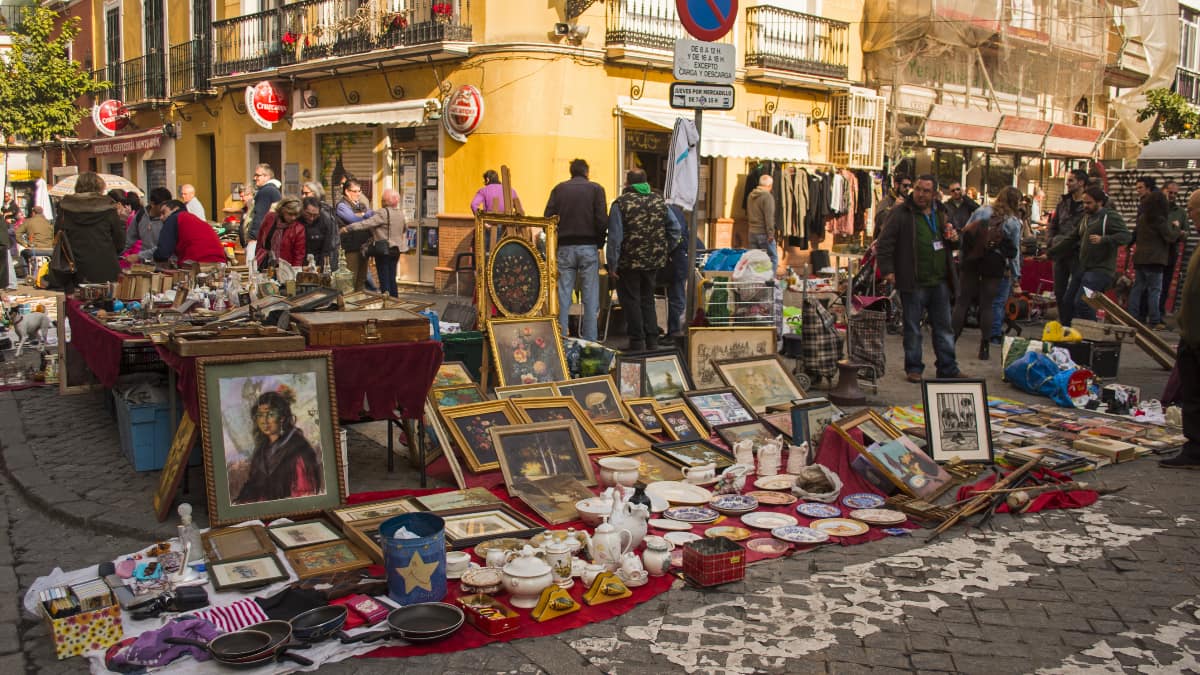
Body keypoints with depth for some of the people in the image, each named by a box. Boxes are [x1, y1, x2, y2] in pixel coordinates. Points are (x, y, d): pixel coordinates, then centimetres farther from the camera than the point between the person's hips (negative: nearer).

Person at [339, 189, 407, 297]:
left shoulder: (383, 213, -19)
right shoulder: (401, 213, 4)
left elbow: (367, 223, -24)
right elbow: (405, 227, 20)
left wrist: (348, 228, -22)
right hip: (396, 249, 7)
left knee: (384, 279, -1)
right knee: (392, 278, 14)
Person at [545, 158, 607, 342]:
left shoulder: (559, 189, 8)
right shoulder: (596, 189, 2)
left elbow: (548, 218, 1)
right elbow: (602, 221, -6)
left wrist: (555, 243, 9)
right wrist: (599, 244, 5)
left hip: (564, 248, 2)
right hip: (588, 247, -2)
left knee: (563, 297, 4)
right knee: (590, 298, 1)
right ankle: (589, 341, 0)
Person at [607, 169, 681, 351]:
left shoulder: (621, 203, -9)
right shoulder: (659, 201, 6)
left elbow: (615, 237, -13)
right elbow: (676, 229, 5)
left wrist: (612, 265, -9)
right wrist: (665, 250, 13)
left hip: (630, 261, -5)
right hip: (654, 261, 5)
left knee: (631, 301, 6)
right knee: (647, 299, 18)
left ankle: (637, 342, 6)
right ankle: (652, 341, 16)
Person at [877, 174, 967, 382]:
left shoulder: (940, 214, 14)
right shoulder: (900, 213, -6)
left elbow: (948, 240, 29)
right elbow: (884, 244, -8)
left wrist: (954, 239, 5)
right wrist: (887, 269, -16)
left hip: (940, 281, 6)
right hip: (913, 283, -6)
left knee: (944, 327, 11)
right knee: (913, 328, 4)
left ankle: (948, 368, 20)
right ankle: (913, 368, 15)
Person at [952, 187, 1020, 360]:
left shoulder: (981, 212, 3)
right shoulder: (1014, 222, 0)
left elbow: (963, 234, 2)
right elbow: (1014, 252, 2)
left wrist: (961, 257, 9)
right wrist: (1015, 275, 14)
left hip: (971, 261, 1)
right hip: (994, 265, -1)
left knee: (962, 301, 5)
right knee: (987, 305, 4)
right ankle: (984, 348, 6)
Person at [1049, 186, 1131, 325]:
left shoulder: (1111, 217, -8)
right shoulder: (1086, 218, 19)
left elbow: (1126, 236, -20)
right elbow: (1071, 239, 24)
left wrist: (1103, 239, -33)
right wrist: (1049, 253, 22)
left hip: (1100, 269, -9)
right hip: (1082, 267, 9)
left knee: (1082, 302, -17)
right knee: (1069, 301, 11)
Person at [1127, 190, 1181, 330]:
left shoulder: (1142, 218, 10)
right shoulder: (1160, 220, -14)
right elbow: (1170, 237, -13)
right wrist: (1176, 228, 7)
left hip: (1139, 259, 7)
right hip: (1154, 259, -7)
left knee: (1137, 288, 10)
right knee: (1155, 290, -4)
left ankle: (1133, 317, 11)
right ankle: (1155, 321, -4)